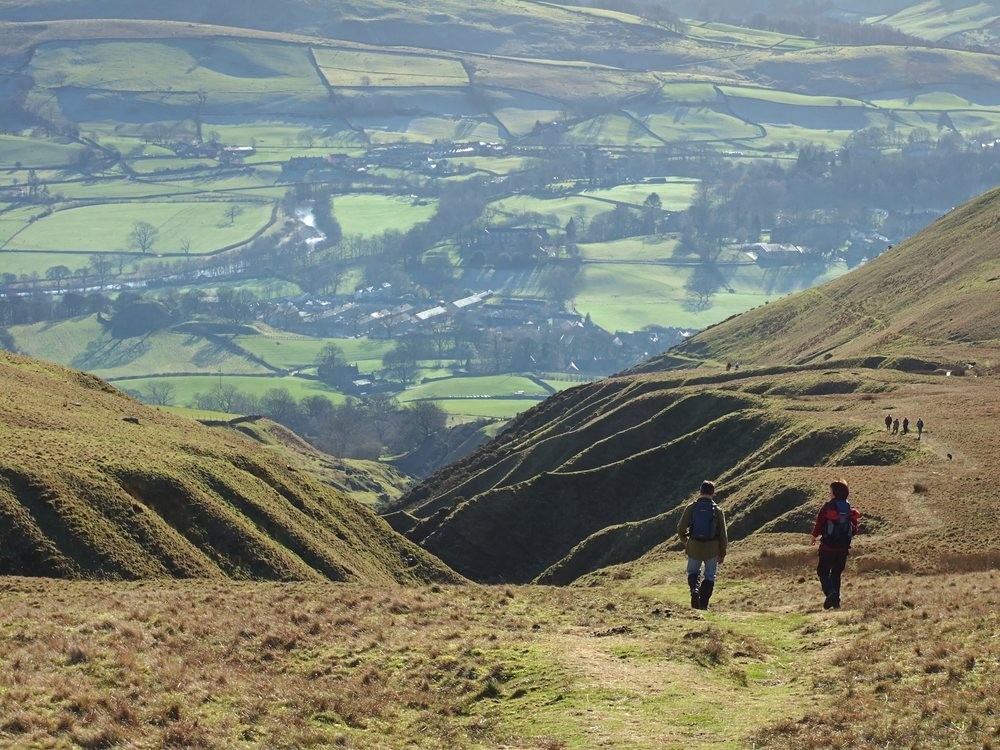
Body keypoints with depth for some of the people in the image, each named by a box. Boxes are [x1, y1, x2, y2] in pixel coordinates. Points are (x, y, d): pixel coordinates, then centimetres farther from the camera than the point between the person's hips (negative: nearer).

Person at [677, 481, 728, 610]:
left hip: (694, 547, 0)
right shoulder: (717, 510, -4)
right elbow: (723, 534, -2)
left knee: (693, 572, 20)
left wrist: (685, 541, 16)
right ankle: (703, 604, 9)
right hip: (712, 549, 0)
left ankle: (695, 589, -9)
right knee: (710, 576, 14)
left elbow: (681, 528, -5)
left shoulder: (691, 508, -4)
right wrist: (722, 553, 8)